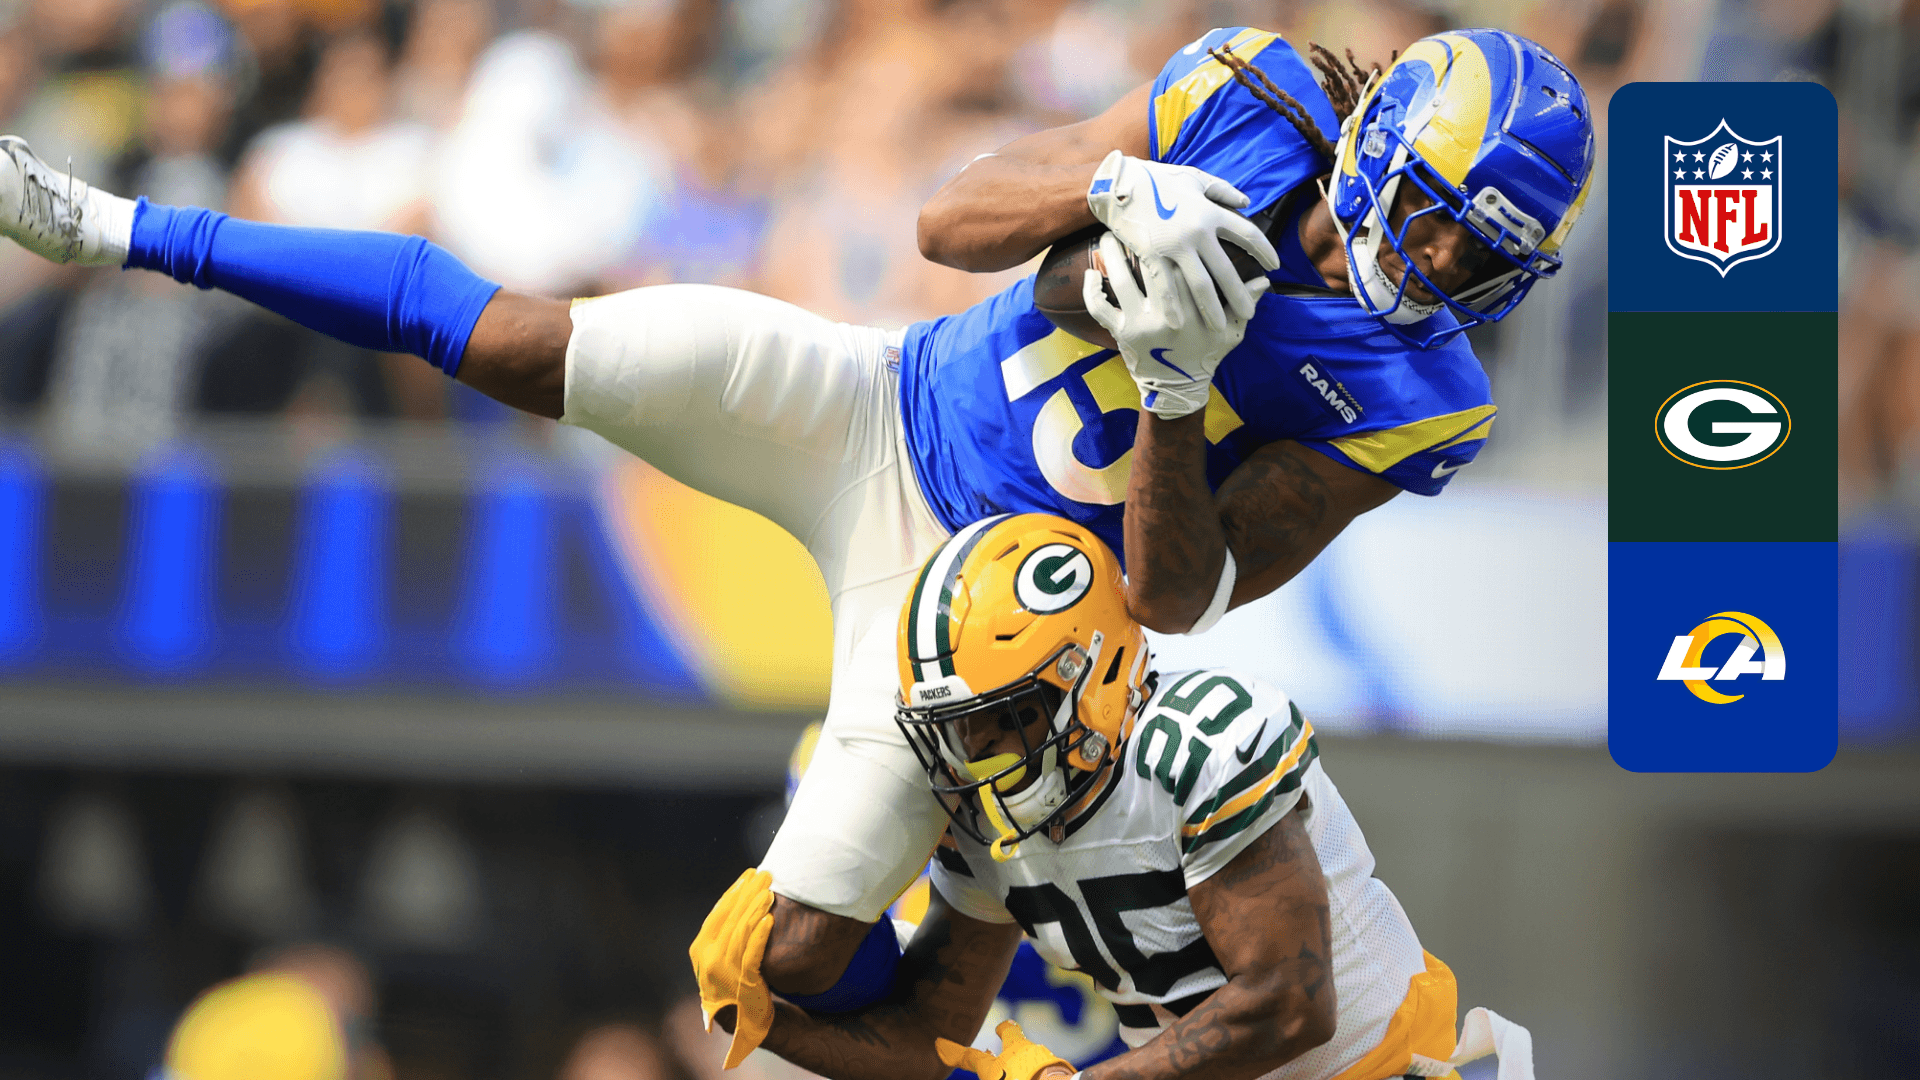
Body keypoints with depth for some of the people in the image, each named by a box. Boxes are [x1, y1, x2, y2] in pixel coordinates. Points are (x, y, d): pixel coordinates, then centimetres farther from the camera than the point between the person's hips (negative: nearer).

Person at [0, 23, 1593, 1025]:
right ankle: (129, 233, 9)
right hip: (886, 407, 2)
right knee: (512, 343, -5)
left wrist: (1177, 388, -37)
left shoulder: (1410, 399, -19)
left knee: (808, 956, -9)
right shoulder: (1258, 102, -14)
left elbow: (1177, 602, -22)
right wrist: (1113, 187, -30)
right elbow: (952, 218, -10)